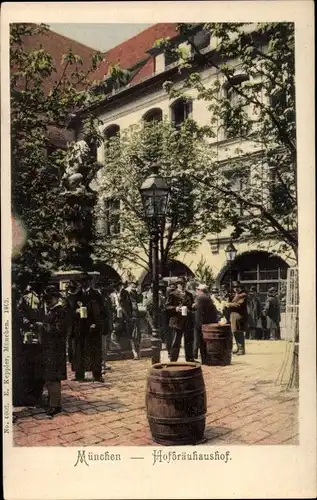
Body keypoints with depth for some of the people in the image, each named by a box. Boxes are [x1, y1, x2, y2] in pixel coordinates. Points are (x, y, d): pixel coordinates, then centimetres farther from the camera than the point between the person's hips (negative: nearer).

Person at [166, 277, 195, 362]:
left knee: (189, 341, 12)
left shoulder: (189, 294, 16)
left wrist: (192, 307, 2)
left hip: (188, 322, 6)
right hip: (178, 321, -5)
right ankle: (173, 360, 5)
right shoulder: (172, 295, -1)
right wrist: (175, 308, -22)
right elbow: (167, 306, -5)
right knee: (176, 342, -2)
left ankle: (189, 358, 23)